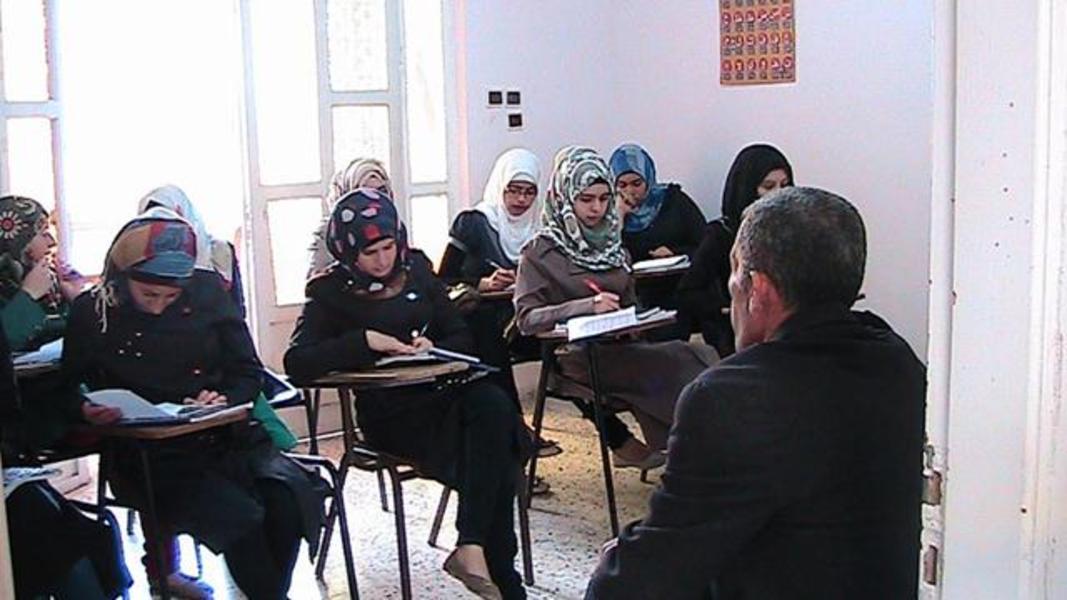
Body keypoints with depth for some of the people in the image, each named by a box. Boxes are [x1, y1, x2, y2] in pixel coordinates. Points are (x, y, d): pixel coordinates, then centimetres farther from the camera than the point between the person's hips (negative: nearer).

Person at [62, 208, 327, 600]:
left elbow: (248, 372, 10)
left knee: (288, 495, -28)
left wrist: (225, 398, -11)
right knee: (238, 514, -31)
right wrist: (88, 414, -13)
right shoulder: (92, 312, 3)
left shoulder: (207, 295, 7)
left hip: (227, 436, 3)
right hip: (148, 455, -2)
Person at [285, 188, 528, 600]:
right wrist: (364, 341, -21)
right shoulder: (332, 292, 1)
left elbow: (463, 338, 15)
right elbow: (296, 363, -12)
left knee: (494, 405, -31)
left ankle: (472, 548, -29)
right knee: (492, 460, -28)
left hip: (440, 391, 5)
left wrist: (433, 348, -8)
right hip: (388, 412, -4)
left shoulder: (417, 270, 13)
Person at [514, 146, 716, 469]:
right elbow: (527, 318, -10)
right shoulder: (540, 252, 1)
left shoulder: (613, 246, 20)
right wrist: (587, 306, -23)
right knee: (681, 363, -28)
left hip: (621, 348, 6)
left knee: (701, 358, -24)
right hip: (577, 355, -6)